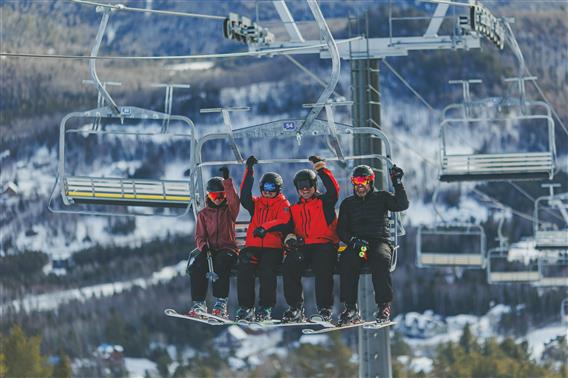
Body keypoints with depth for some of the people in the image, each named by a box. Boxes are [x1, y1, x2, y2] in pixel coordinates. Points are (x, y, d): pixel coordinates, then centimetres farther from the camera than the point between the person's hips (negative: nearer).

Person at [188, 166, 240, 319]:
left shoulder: (229, 210, 11)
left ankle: (220, 304, -39)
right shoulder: (203, 214, 17)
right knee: (197, 267, -30)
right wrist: (203, 246, -12)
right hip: (209, 249, 2)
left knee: (221, 263, -37)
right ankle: (199, 304, -29)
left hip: (227, 249, -2)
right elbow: (200, 236, 10)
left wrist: (227, 180, -20)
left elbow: (234, 199, -12)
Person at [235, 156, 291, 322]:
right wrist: (249, 171, -8)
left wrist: (265, 227, -30)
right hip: (253, 246, 3)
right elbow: (245, 195, -1)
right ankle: (245, 307, -24)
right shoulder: (256, 203, 19)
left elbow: (283, 221, -12)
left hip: (273, 247, -3)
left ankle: (266, 308, -25)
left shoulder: (283, 205, 8)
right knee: (244, 269, -25)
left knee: (267, 271, -31)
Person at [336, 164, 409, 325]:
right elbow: (341, 230, 11)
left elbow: (402, 205, -2)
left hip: (380, 241, -2)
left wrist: (398, 184, -10)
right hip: (356, 244, 2)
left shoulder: (381, 197, 13)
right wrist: (353, 240, -9)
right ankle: (351, 307, -30)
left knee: (381, 258, -37)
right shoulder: (348, 203, 18)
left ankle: (384, 306, -35)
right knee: (346, 259, -32)